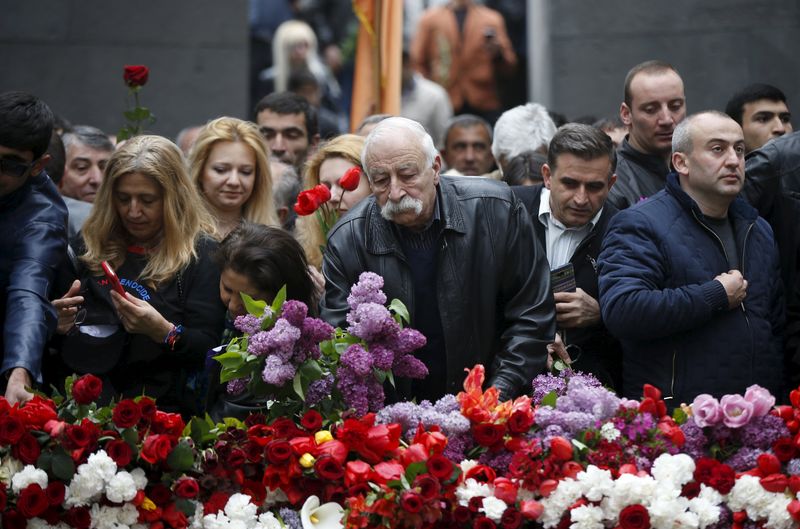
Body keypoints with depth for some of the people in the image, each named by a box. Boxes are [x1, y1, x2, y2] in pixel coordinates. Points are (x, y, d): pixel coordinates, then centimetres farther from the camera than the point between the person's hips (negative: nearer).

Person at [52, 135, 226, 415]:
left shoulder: (201, 254, 3)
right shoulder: (93, 245, 16)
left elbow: (209, 349, -2)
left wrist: (163, 331, -20)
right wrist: (61, 325, 4)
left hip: (161, 410, -4)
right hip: (86, 401, 4)